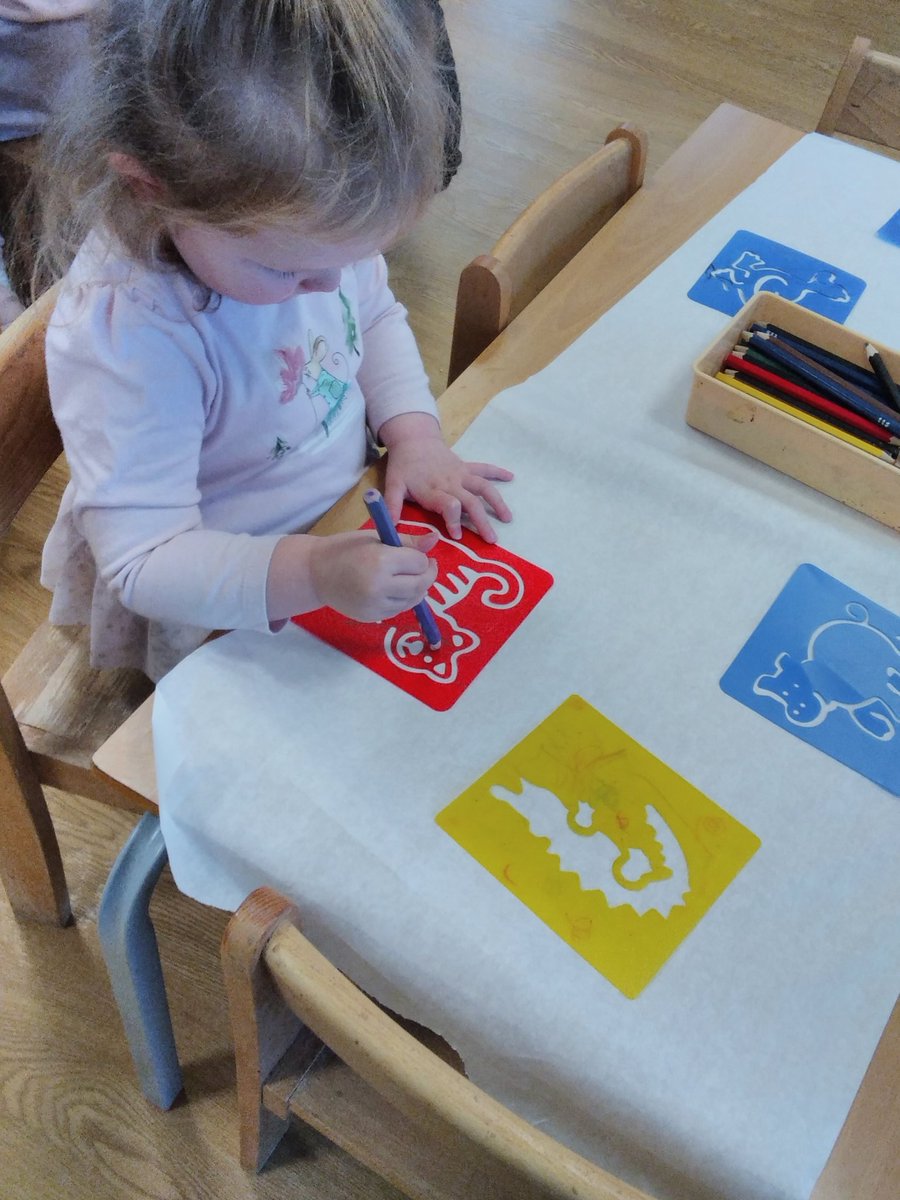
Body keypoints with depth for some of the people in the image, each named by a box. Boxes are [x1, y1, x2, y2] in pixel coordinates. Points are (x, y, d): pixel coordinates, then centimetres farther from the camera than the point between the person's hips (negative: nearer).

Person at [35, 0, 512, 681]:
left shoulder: (302, 221, -14)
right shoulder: (121, 334, -34)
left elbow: (376, 318, 7)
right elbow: (145, 561, -30)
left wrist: (415, 434, -10)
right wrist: (313, 574, -45)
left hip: (356, 505, 5)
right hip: (226, 605, -5)